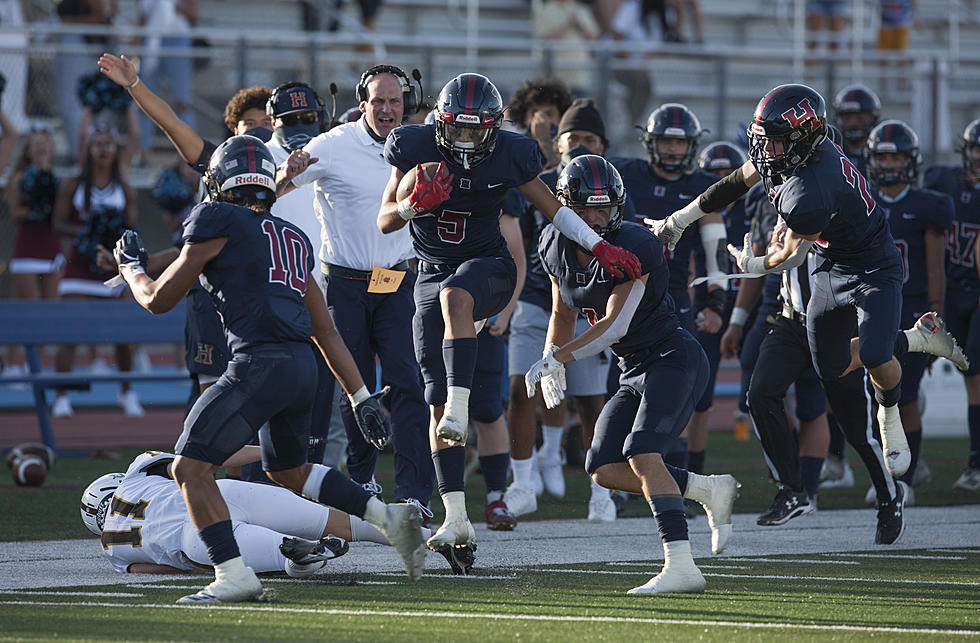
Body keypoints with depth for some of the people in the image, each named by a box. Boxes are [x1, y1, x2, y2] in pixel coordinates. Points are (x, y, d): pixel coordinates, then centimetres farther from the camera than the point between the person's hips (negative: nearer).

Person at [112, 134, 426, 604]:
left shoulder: (218, 222, 1)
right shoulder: (293, 239, 22)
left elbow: (158, 300, 7)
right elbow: (326, 331, 23)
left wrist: (130, 266, 27)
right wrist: (362, 398, 24)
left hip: (259, 365, -8)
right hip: (302, 367, 8)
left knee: (191, 468, -5)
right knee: (288, 471, 29)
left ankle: (233, 575, -14)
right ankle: (389, 517, 20)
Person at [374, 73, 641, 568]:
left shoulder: (507, 156, -7)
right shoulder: (417, 149, -8)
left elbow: (551, 206, 7)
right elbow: (385, 221, -2)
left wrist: (600, 247, -2)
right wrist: (415, 203, -24)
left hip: (486, 266, -2)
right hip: (432, 277, 2)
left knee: (455, 295, -41)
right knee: (436, 404, -3)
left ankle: (459, 406, -46)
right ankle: (456, 518, -1)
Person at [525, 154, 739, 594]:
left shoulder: (634, 248, -21)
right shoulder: (556, 247, 3)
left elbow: (615, 326, -23)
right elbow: (563, 314, 18)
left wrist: (555, 358, -22)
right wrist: (552, 368, 4)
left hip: (674, 359, -9)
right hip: (635, 371, 9)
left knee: (642, 454, -25)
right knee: (605, 470, -1)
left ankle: (681, 566, -30)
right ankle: (710, 490, 11)